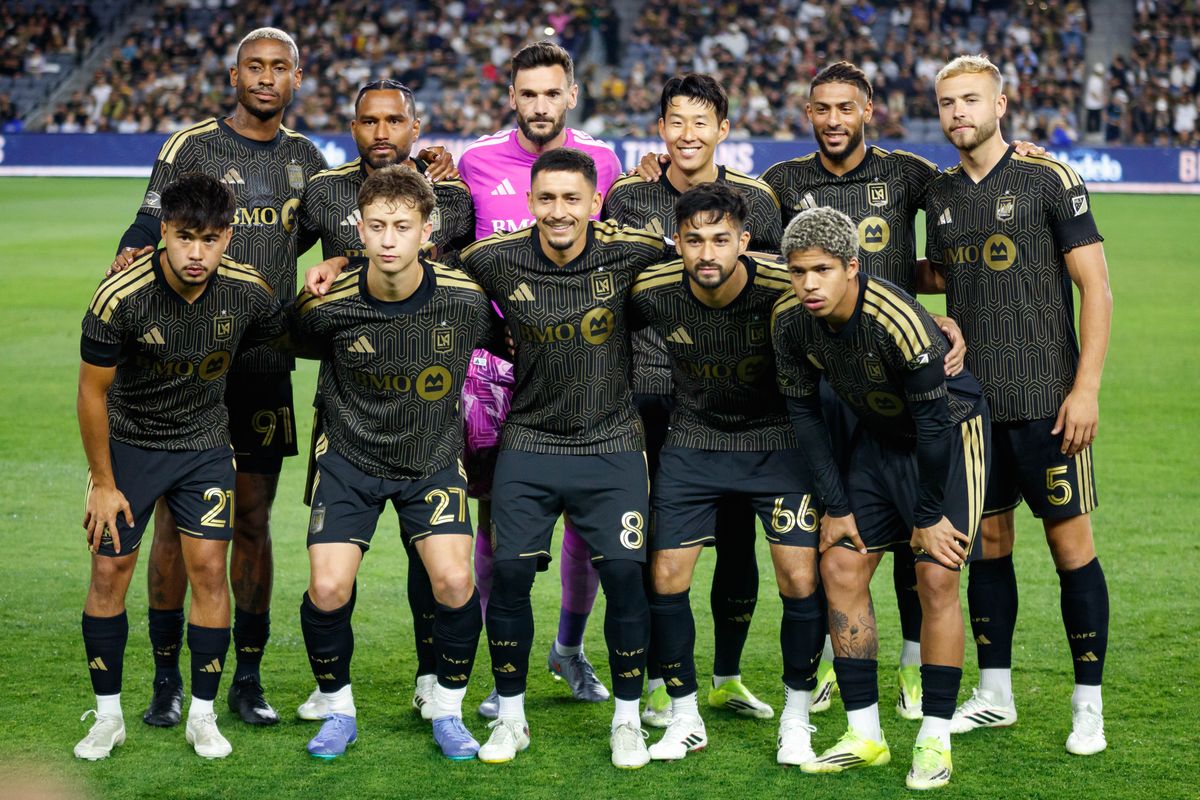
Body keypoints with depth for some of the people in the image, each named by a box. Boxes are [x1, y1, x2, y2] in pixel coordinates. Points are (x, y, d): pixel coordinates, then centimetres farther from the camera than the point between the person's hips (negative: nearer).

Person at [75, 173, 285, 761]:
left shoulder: (248, 291, -16)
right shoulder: (121, 297, -25)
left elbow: (277, 341, 10)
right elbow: (93, 392, -13)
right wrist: (103, 484, -8)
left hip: (205, 444, 2)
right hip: (127, 442, -2)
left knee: (209, 569, -3)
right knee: (109, 570, -2)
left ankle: (203, 716, 10)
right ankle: (107, 716, 13)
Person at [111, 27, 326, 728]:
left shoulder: (307, 158, 12)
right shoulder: (191, 147, -1)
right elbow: (154, 223, -5)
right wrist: (134, 255, -28)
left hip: (268, 362, 3)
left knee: (254, 521, 7)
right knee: (177, 518, -2)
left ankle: (248, 679, 15)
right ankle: (168, 678, 8)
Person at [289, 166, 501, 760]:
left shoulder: (465, 299, -16)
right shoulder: (328, 306, -17)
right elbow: (300, 342, 8)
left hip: (433, 461, 0)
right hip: (350, 456, 0)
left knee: (454, 582, -16)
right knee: (327, 590, -13)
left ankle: (447, 710, 8)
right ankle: (337, 709, 13)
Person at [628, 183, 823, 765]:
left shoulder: (785, 290, -23)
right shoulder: (653, 293, -16)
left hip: (777, 440, -2)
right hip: (693, 441, 2)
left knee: (801, 582, -9)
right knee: (665, 579, -3)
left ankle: (795, 720, 12)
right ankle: (685, 719, 16)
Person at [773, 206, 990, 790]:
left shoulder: (896, 320, -33)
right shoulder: (790, 321, -15)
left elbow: (934, 420, -24)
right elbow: (804, 412, -2)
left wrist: (929, 514, -17)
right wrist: (836, 505, -4)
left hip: (949, 436, -6)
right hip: (878, 436, 6)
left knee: (936, 578, -12)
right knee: (840, 568, -1)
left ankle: (934, 740, -2)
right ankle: (864, 736, 8)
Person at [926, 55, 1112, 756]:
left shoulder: (1048, 180, -6)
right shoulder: (941, 193, 10)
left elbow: (1096, 287, -8)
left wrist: (1087, 388, -14)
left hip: (1045, 400, -5)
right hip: (972, 400, 5)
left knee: (1072, 542, -2)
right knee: (989, 543, 10)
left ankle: (1089, 706, 7)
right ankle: (995, 695, 20)